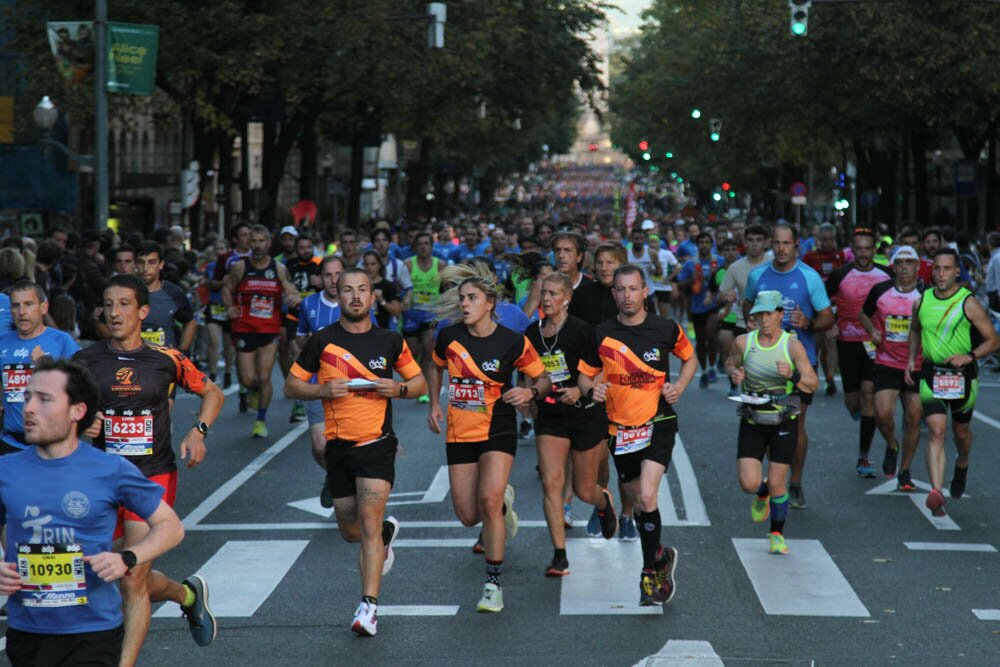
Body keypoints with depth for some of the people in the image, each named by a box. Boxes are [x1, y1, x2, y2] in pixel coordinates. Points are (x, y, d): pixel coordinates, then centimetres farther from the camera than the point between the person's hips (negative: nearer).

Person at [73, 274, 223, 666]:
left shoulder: (166, 360, -1)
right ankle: (188, 594, 41)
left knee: (132, 581, -10)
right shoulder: (86, 360, 1)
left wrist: (198, 432, -3)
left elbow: (212, 393, 13)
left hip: (154, 475, -3)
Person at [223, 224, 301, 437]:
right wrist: (230, 307, -11)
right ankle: (254, 392, 36)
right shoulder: (240, 268, 0)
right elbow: (227, 290, 9)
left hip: (270, 331, 0)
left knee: (264, 378, -4)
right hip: (244, 330, 0)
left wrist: (293, 298, -19)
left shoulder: (279, 269, 3)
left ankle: (261, 420, 12)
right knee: (248, 379, -2)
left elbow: (292, 293, 6)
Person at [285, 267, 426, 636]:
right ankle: (386, 532, 46)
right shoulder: (321, 340, 1)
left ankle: (368, 605, -13)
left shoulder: (390, 340, 3)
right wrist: (323, 390, -13)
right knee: (350, 530, 11)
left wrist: (397, 388, -9)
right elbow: (291, 386, 5)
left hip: (377, 443, -2)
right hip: (338, 445, 2)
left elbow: (420, 382, 12)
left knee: (369, 522, -15)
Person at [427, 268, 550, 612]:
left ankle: (493, 584, -9)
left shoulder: (512, 342, -10)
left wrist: (531, 392, -19)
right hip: (459, 433, 4)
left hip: (498, 430, -4)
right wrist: (434, 404, 8)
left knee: (488, 500, -22)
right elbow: (437, 367, 19)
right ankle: (503, 502, 41)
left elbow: (543, 377, 2)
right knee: (469, 516, 3)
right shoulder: (449, 336, -2)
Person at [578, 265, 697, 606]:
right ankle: (661, 556, 36)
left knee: (646, 496, -19)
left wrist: (679, 386, -3)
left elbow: (690, 358, 15)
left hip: (658, 422, -3)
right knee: (639, 502, 12)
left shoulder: (666, 328, -3)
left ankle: (650, 572, -5)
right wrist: (591, 390, -15)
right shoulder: (602, 334, -1)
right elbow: (585, 374, 8)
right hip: (620, 428, 3)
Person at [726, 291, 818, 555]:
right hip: (752, 423, 1)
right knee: (749, 484, -8)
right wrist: (734, 373, -6)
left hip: (783, 424, -1)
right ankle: (763, 494, 30)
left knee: (777, 483, 1)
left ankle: (777, 535, 22)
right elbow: (730, 364, 17)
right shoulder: (743, 342, -3)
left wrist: (792, 375, -25)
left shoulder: (793, 345, -8)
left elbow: (813, 384, -6)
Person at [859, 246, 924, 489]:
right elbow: (864, 314, 16)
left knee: (913, 419, 1)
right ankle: (891, 446, 19)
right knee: (883, 414, -15)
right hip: (886, 364, 0)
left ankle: (904, 471, 17)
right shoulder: (880, 290, 0)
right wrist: (873, 331, -2)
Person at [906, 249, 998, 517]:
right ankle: (936, 494, -25)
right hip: (931, 374, 1)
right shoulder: (922, 302, 0)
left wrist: (970, 356, -24)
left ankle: (962, 465, 53)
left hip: (962, 374, -1)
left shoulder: (968, 304, -11)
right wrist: (911, 358, 9)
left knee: (961, 431, 19)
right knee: (936, 431, -15)